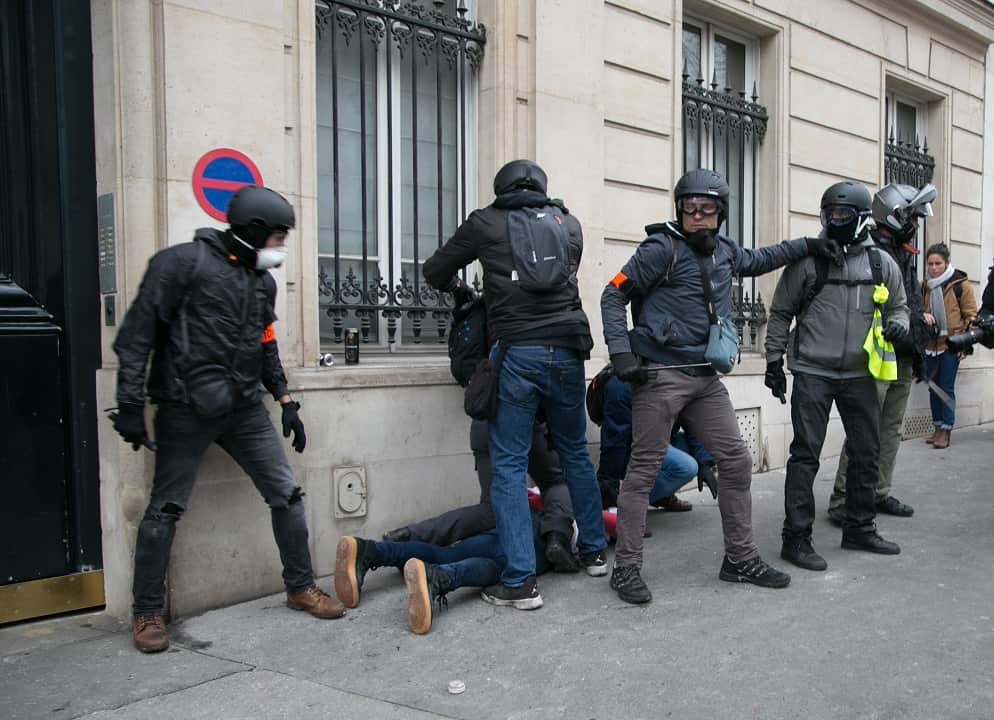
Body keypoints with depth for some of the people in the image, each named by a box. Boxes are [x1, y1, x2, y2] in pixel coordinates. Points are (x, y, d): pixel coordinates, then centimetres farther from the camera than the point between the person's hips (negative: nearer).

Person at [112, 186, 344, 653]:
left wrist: (286, 401, 17)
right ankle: (148, 613, 16)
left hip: (245, 409, 6)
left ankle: (300, 588, 21)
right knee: (165, 509, 2)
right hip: (186, 410, -6)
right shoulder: (183, 263, -9)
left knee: (287, 494, 5)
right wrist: (130, 404, -15)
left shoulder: (263, 281, 13)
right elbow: (137, 334, -11)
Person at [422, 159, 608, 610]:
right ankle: (594, 551, 30)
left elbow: (435, 272, 15)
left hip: (516, 352, -3)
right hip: (567, 350, 4)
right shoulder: (568, 223, 15)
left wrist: (457, 287, 36)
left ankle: (520, 581, -2)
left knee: (509, 466, 0)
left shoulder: (486, 222, 7)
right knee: (575, 453, 19)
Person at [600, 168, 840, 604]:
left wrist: (807, 245, 31)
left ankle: (740, 559, 21)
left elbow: (759, 260, 37)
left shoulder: (723, 252, 15)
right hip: (660, 375, -7)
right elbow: (614, 295, -6)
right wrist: (620, 351, -15)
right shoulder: (663, 248, -6)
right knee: (644, 470, -4)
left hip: (705, 379, 7)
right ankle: (626, 568, 6)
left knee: (737, 462, 7)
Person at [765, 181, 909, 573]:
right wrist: (774, 360, 3)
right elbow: (780, 312, 4)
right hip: (812, 374, -4)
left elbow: (897, 306, 18)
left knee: (867, 454, 12)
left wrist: (898, 325, -5)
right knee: (805, 454, -4)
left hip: (859, 375, 4)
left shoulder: (882, 264, 5)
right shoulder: (807, 260, -3)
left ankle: (859, 528, 29)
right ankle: (796, 538, 2)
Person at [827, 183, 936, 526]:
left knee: (891, 430, 13)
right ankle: (842, 502, -4)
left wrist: (918, 355, 23)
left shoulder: (903, 255, 17)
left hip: (903, 359, 9)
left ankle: (879, 494, 22)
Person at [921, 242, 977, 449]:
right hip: (931, 344, 5)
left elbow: (971, 315, -3)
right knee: (933, 387, 9)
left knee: (947, 388, -6)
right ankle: (938, 428, 19)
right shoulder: (925, 286, 9)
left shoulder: (961, 284, -5)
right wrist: (923, 316, -3)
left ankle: (946, 431, 0)